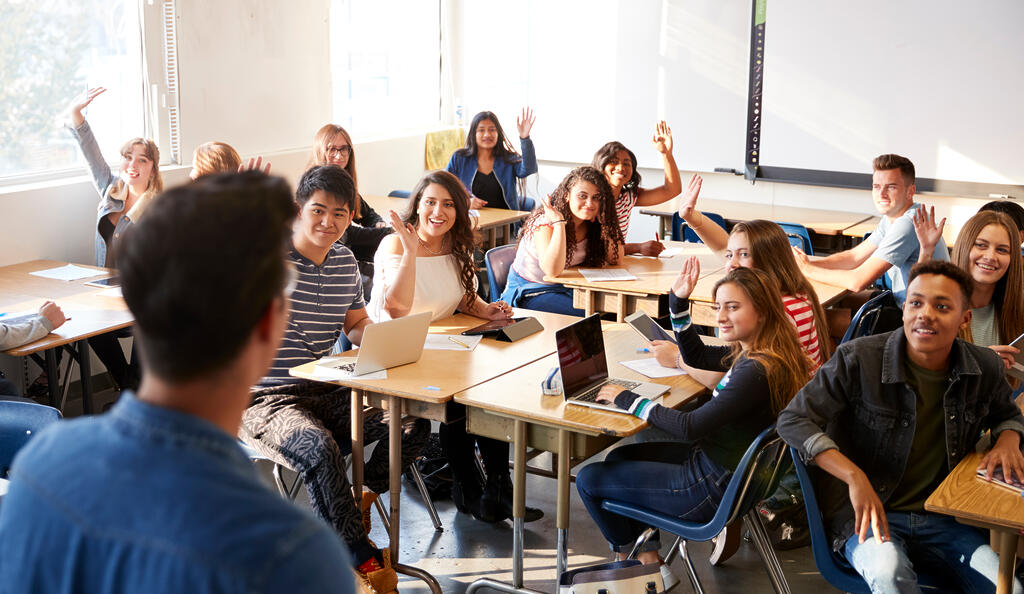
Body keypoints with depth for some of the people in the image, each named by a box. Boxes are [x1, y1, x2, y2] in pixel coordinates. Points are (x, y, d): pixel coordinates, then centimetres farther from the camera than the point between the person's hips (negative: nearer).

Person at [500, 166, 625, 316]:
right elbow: (553, 270, -34)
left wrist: (605, 222, -14)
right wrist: (559, 223, -36)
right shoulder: (546, 222, -21)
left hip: (566, 289, 6)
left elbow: (616, 259, -5)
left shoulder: (590, 225, -2)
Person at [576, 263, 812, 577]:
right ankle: (648, 554, 22)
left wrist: (629, 400, -18)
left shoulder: (756, 371, -29)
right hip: (712, 461, 10)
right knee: (618, 457, 24)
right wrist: (678, 302, 7)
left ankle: (627, 556, 27)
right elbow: (696, 356, 19)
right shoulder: (750, 352, 0)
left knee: (588, 479, 1)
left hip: (713, 487, -10)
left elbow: (691, 427, -29)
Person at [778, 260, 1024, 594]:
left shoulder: (985, 369, 3)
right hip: (864, 516, -4)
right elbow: (793, 420, -10)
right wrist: (855, 477, -21)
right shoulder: (858, 360, -10)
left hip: (945, 519, 5)